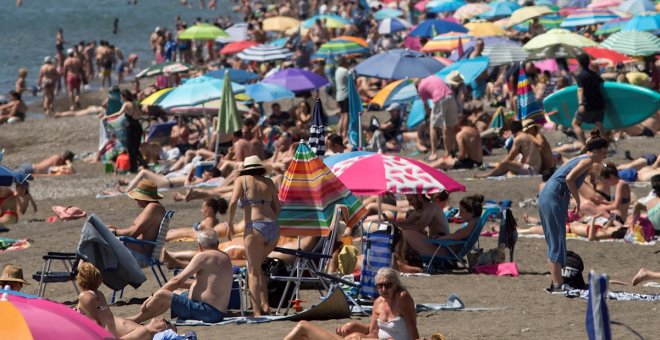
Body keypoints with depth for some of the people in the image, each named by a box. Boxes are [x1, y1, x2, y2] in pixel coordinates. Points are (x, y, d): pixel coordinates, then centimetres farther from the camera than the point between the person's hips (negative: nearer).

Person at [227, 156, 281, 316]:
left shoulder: (242, 180, 9)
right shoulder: (269, 182, 20)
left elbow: (233, 202, -5)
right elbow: (277, 208, 18)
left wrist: (230, 224, 5)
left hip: (255, 227, -4)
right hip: (274, 227, 4)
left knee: (253, 271, 2)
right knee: (256, 265, 22)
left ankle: (258, 312, -9)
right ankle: (265, 305, 9)